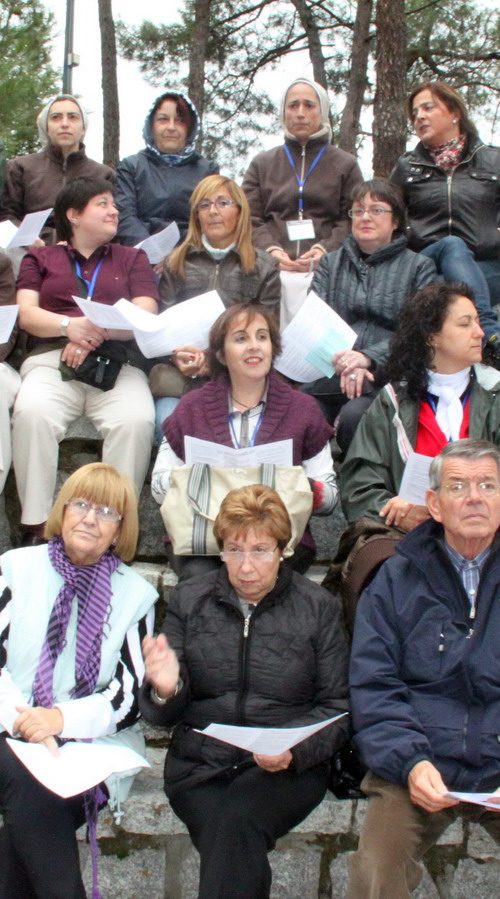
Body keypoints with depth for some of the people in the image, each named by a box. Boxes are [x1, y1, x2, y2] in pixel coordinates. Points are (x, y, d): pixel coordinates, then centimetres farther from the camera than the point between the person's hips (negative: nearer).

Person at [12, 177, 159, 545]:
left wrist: (97, 332, -11)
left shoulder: (132, 258, 23)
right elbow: (26, 313, 7)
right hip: (52, 359, 0)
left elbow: (145, 317, 7)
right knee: (32, 412, -34)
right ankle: (36, 527, -28)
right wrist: (69, 326, -13)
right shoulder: (41, 258, 22)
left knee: (137, 420, -34)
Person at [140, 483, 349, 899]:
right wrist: (164, 691, -14)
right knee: (228, 834, -29)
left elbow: (338, 708, 6)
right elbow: (163, 715, 10)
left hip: (289, 768, -1)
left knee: (237, 822, -32)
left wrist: (295, 750, -13)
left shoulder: (318, 607, 7)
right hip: (199, 763, 2)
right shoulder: (189, 601, 11)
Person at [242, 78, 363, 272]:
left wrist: (326, 250, -13)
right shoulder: (261, 164, 18)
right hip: (272, 269, 1)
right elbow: (250, 219, 9)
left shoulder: (345, 165, 14)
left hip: (326, 269, -1)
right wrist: (270, 250, -10)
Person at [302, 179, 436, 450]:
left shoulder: (419, 267, 12)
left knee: (355, 416, -34)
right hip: (329, 375, 2)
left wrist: (369, 357, -17)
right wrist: (343, 361, -13)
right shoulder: (330, 262, 21)